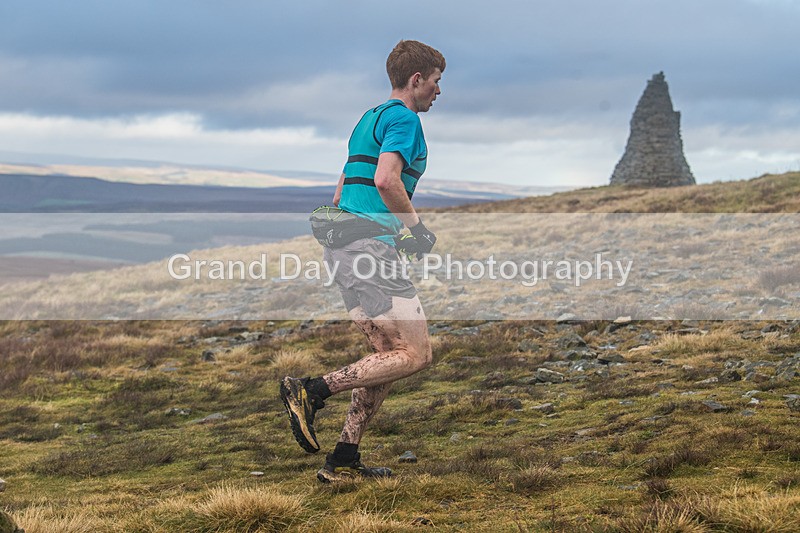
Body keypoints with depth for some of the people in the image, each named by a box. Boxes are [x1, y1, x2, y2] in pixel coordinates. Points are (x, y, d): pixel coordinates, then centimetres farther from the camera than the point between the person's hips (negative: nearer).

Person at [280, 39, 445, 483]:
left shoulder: (370, 118, 24)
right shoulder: (404, 118, -6)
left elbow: (341, 194, 27)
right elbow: (386, 180, -22)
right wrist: (417, 228, -10)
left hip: (342, 244, 10)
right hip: (370, 247, -10)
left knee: (389, 355, 12)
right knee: (414, 354, -10)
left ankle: (343, 461, 10)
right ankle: (310, 391, -16)